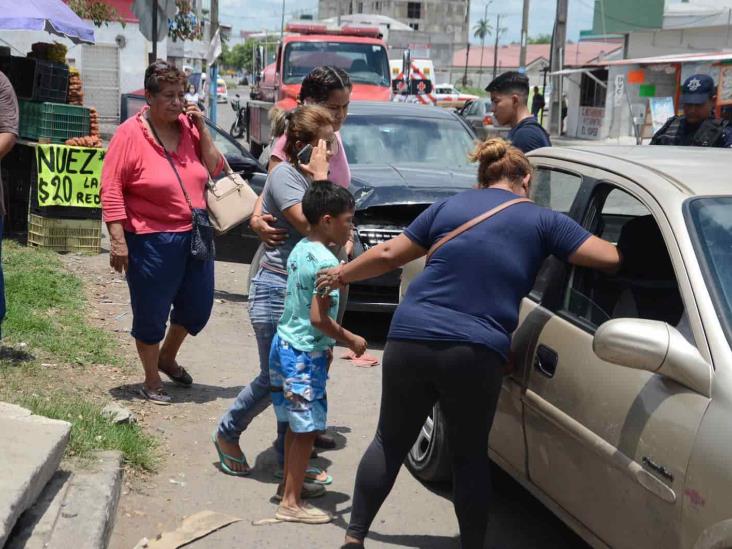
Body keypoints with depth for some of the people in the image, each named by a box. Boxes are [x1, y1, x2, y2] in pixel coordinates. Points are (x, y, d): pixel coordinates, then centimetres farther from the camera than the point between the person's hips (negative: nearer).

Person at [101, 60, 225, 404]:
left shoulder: (189, 127, 4)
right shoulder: (131, 134, -12)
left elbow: (214, 169, 4)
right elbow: (111, 189, -13)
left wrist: (201, 128, -6)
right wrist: (118, 240, -17)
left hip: (194, 235, 6)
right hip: (151, 242, -6)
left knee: (198, 305, 16)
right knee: (151, 314, 7)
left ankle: (167, 358, 43)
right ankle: (151, 381, 26)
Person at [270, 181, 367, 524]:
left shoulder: (299, 249, 8)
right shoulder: (326, 262, -20)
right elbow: (318, 317, -24)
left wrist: (325, 345, 20)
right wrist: (349, 340, -10)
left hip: (285, 345, 9)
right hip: (305, 355, -9)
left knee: (296, 426, 19)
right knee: (307, 429, 0)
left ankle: (288, 484, 31)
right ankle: (291, 503, 6)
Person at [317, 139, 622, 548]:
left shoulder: (449, 206, 15)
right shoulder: (542, 220, 9)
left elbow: (388, 255, 17)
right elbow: (610, 259, 5)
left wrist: (341, 275, 33)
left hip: (410, 339, 2)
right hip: (477, 353, -2)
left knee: (390, 442, 17)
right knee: (470, 456, 15)